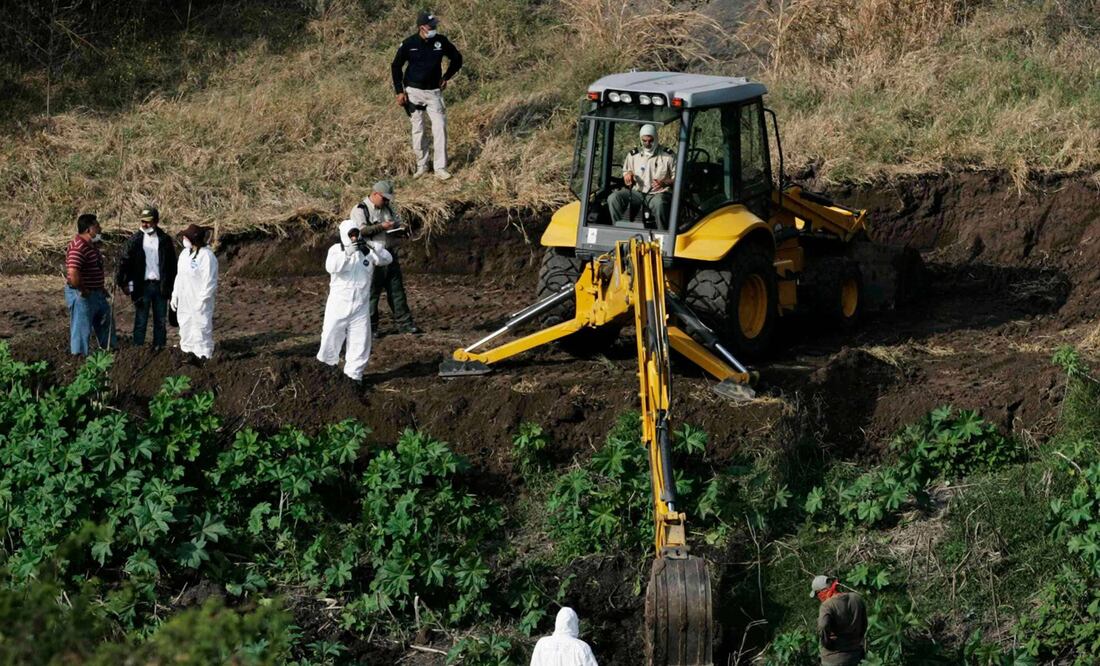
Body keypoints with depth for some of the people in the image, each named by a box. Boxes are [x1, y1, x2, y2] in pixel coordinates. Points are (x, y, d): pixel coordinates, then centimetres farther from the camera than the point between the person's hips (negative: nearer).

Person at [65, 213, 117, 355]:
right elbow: (73, 274, -35)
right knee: (81, 328, -1)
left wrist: (101, 288, 17)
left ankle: (111, 349, 41)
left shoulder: (92, 245, 9)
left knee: (106, 321, 24)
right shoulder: (78, 247, -25)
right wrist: (84, 291, -23)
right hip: (81, 295, -11)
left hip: (96, 294, 11)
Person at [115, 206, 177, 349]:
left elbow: (172, 265, 5)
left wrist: (171, 287, 1)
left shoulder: (165, 240, 3)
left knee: (161, 321, 8)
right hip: (143, 285, -1)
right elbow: (124, 261, -4)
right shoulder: (135, 240, -1)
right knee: (141, 320, 2)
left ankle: (159, 347, 15)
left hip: (160, 285, 1)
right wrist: (122, 282, -13)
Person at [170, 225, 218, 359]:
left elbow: (209, 282, -18)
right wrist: (175, 296, 16)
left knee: (201, 329, -6)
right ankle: (187, 352, 26)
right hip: (184, 302, 9)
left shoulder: (206, 256, -17)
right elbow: (179, 276, 19)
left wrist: (202, 301, -19)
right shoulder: (185, 253, 10)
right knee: (186, 329, 16)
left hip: (199, 303, -9)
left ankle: (203, 356, 0)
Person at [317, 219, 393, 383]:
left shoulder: (367, 251, 2)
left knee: (360, 341, 3)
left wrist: (372, 245, -24)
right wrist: (346, 253, -33)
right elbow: (331, 267, -21)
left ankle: (354, 374, 15)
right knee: (332, 335, 4)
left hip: (361, 305, 2)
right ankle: (327, 366, 25)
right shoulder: (336, 249, -4)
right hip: (339, 303, -2)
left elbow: (386, 259, -9)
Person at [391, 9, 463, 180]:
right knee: (418, 130, 4)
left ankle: (440, 168, -5)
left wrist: (446, 77, 6)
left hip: (434, 92, 1)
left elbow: (457, 59, 13)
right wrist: (399, 91, -2)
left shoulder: (441, 41, -4)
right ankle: (421, 166, 17)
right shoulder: (409, 44, -9)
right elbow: (396, 66, 3)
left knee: (440, 127, -8)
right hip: (413, 92, -1)